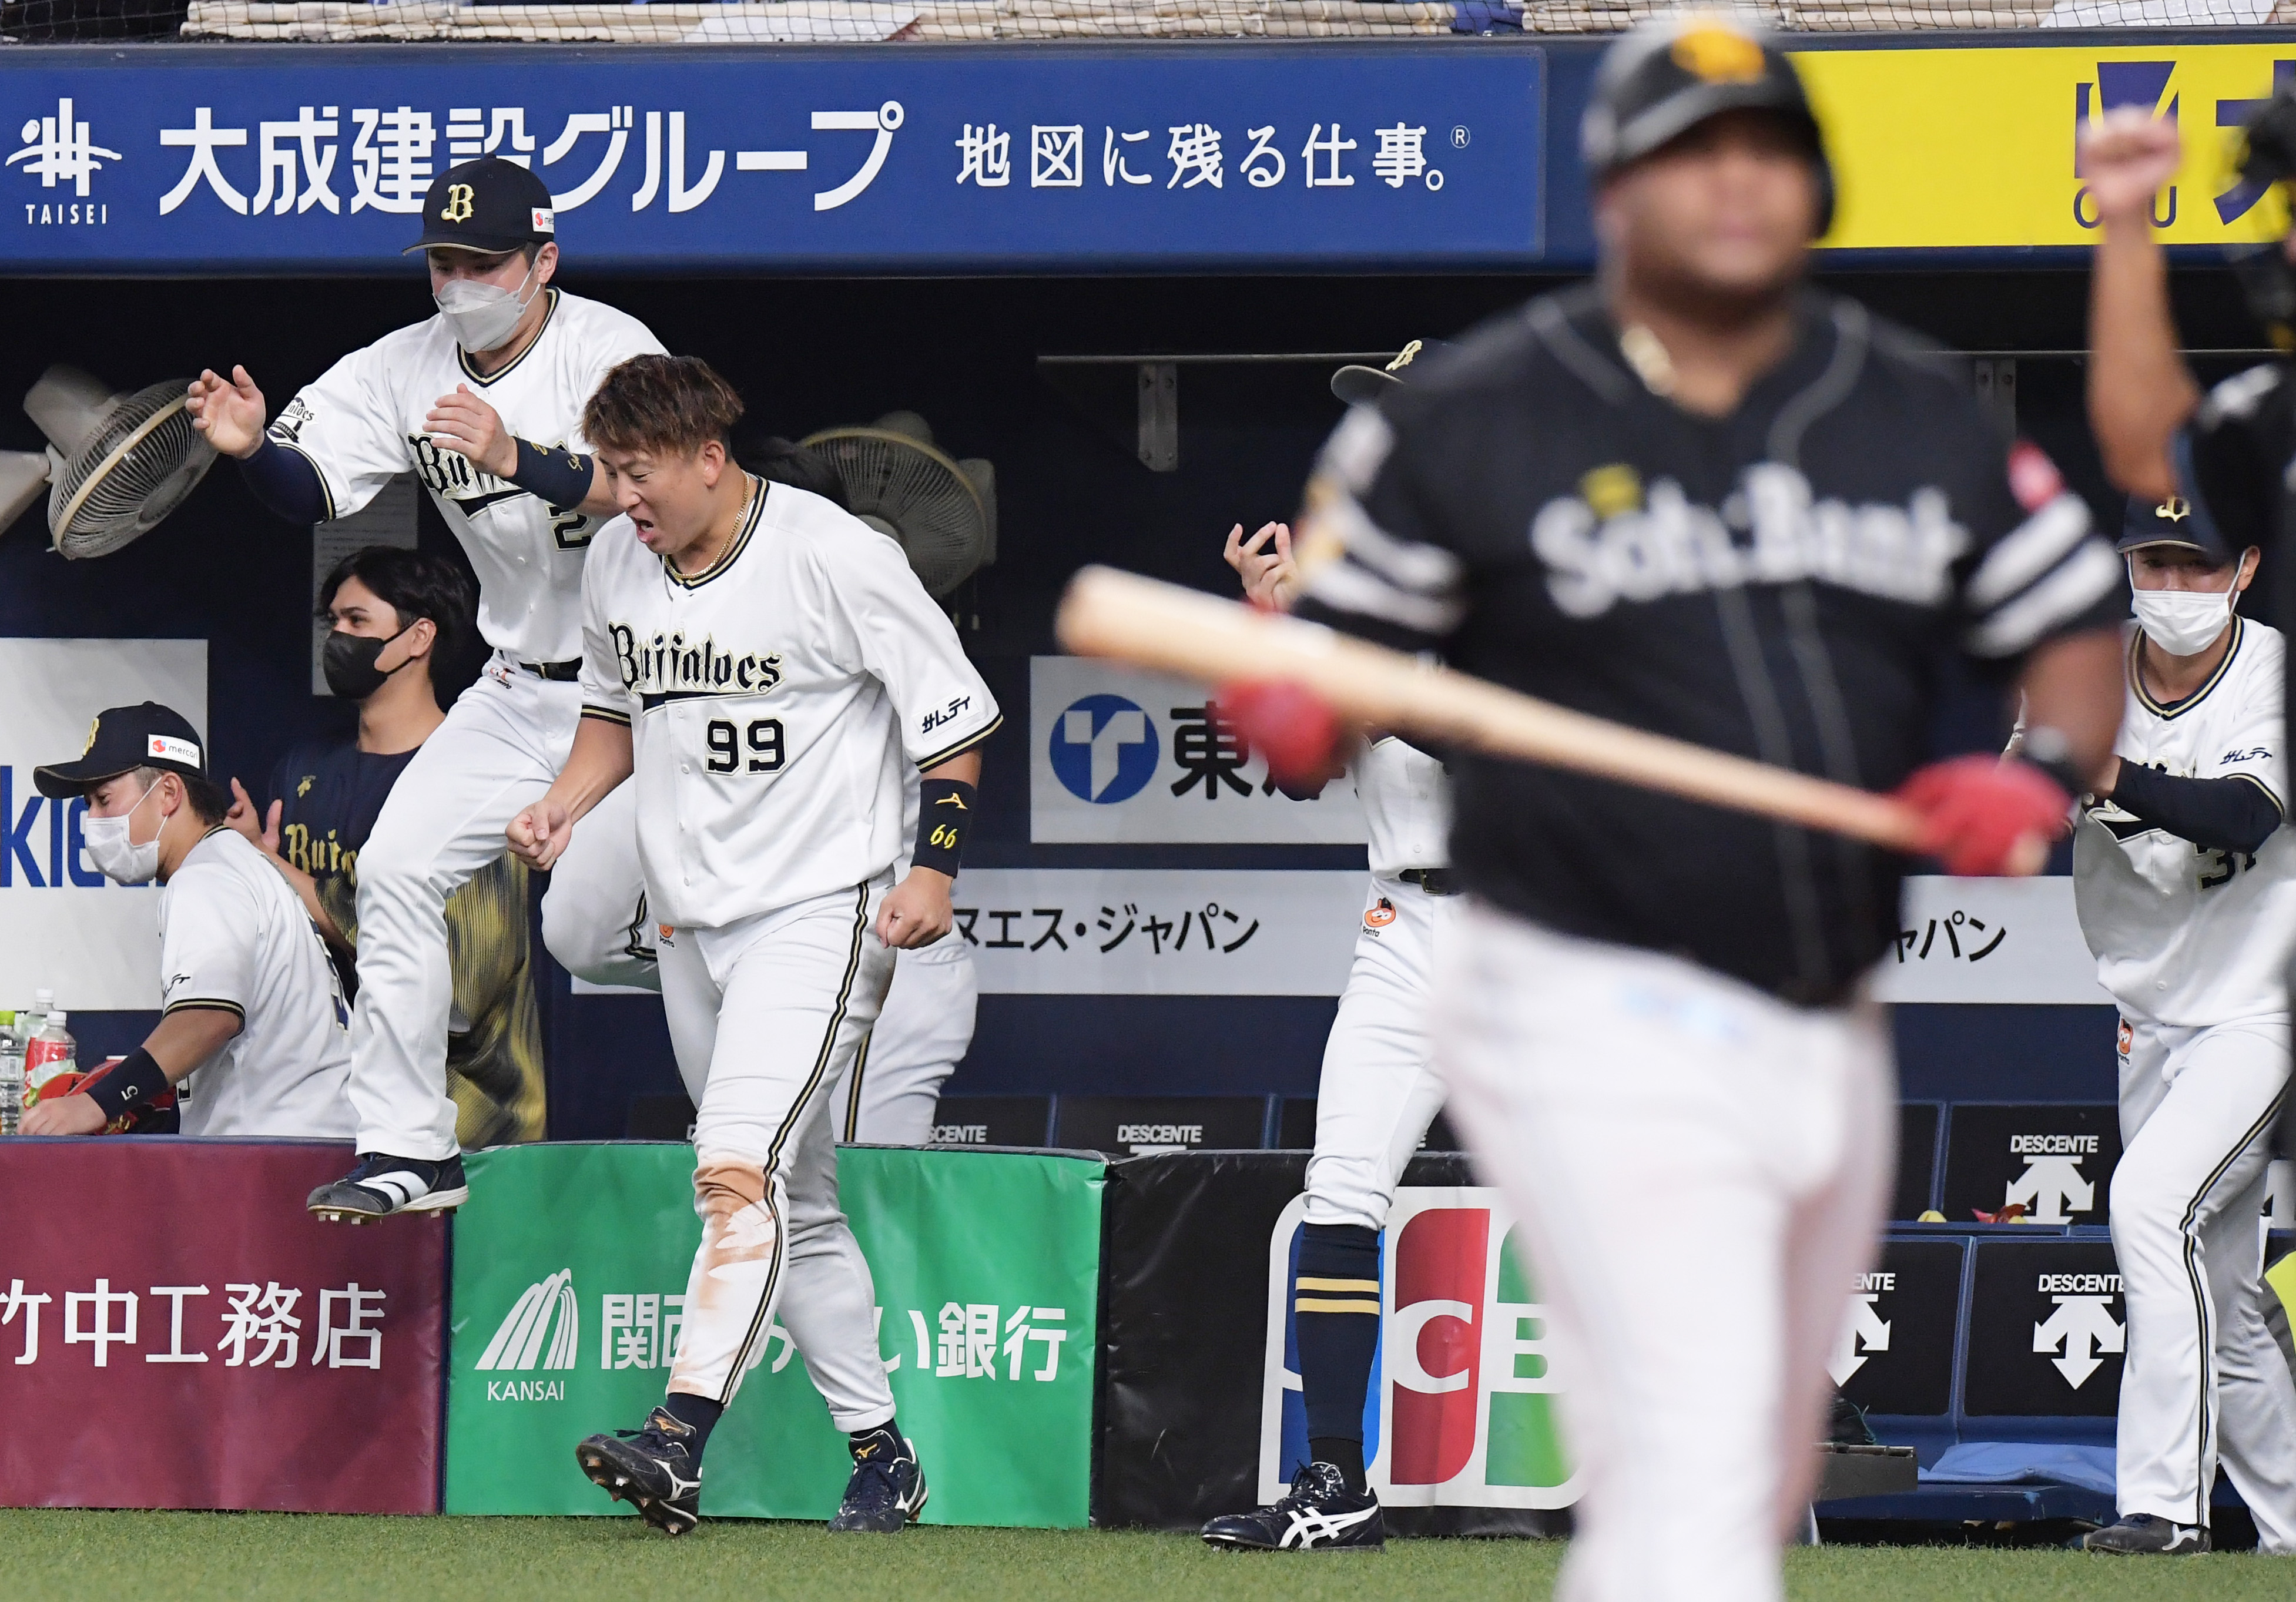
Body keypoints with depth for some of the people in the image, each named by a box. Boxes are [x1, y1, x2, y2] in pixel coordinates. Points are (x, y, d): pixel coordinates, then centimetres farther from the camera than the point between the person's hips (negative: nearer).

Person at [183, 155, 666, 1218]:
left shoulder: (610, 350, -17)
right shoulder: (405, 371, 0)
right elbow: (311, 489, -6)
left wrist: (518, 459, -48)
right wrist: (251, 448, -29)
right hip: (520, 691, 6)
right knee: (397, 870, -3)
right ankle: (409, 1154, 4)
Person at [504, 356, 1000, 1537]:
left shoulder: (836, 557, -14)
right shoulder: (616, 565, 5)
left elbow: (952, 710, -7)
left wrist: (935, 869, -15)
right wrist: (565, 802, 3)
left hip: (819, 910, -8)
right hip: (689, 913, 8)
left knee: (742, 1164, -23)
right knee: (794, 1210, 11)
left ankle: (680, 1437, -33)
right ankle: (879, 1449, 20)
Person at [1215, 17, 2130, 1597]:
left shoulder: (1921, 412, 9)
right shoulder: (1470, 418, -3)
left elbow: (2079, 628, 14)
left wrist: (2047, 773, -8)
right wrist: (1286, 711, -23)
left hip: (1834, 1036, 6)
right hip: (1598, 1031, -6)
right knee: (1695, 1474, -18)